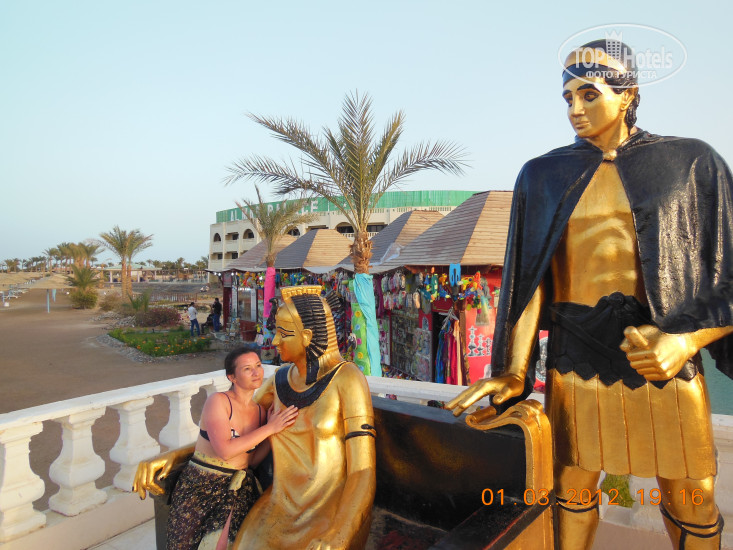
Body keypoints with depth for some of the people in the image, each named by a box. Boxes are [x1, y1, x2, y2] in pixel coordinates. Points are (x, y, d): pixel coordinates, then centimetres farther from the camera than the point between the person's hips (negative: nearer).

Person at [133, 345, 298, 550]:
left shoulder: (261, 412, 5)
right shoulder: (218, 401, -10)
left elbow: (253, 460, 2)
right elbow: (225, 450, -21)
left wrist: (274, 432, -10)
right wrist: (269, 428, -18)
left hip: (237, 487, 3)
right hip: (201, 485, -3)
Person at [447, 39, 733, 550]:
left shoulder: (691, 164, 3)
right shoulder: (544, 176, 4)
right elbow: (530, 276, -2)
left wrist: (686, 341, -17)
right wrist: (513, 372, -10)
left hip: (664, 355, 0)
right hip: (577, 352, 1)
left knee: (691, 505, 12)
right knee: (573, 483, 12)